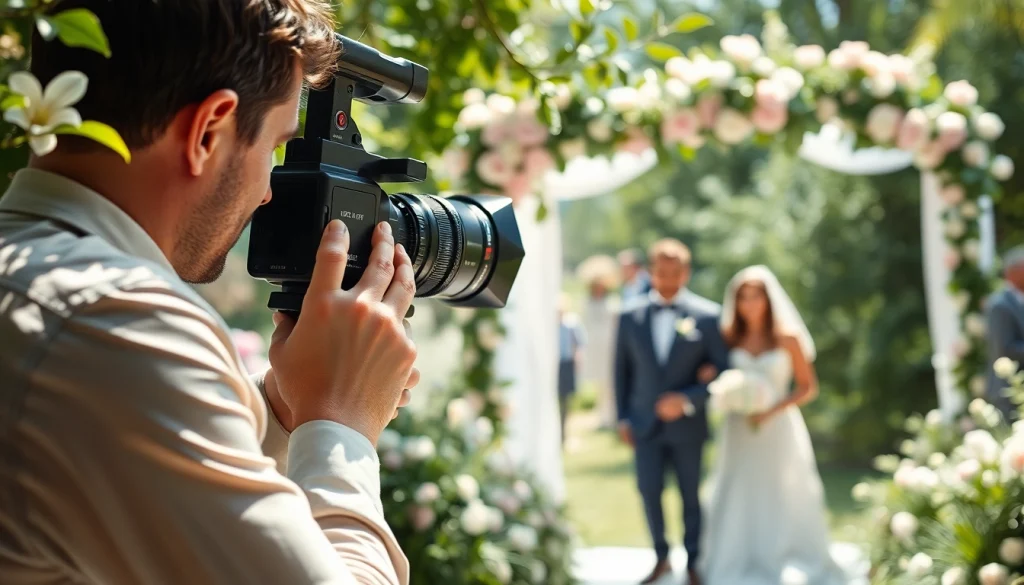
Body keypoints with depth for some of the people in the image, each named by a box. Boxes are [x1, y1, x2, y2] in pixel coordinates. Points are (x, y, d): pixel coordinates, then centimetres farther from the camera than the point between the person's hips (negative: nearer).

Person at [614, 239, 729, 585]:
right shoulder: (630, 316, 1)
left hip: (687, 425, -1)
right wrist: (623, 417, 5)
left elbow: (724, 372, -7)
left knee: (691, 496, 10)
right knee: (649, 491, -1)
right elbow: (622, 370, 7)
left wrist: (688, 400, -18)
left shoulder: (707, 316, -7)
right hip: (646, 424, 2)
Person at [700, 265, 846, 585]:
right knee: (739, 498, 1)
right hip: (738, 431, 2)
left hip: (778, 430, -2)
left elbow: (808, 387, -1)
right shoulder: (730, 336, 4)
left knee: (781, 499, 1)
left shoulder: (788, 338, -4)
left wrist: (771, 412, -14)